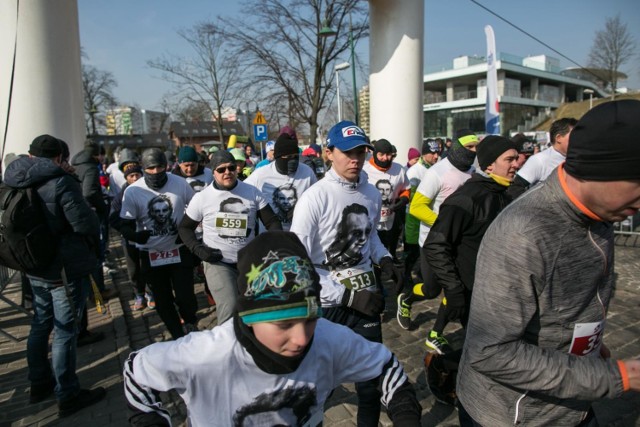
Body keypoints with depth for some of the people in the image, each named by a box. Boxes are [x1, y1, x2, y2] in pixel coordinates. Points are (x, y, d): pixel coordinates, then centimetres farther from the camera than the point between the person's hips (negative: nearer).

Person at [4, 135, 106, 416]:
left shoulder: (15, 184, 4)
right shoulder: (61, 183, -20)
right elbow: (86, 223, -22)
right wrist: (92, 241, -2)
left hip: (35, 267, 8)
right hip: (66, 269, -8)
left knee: (40, 324, 21)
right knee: (65, 331, 2)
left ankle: (40, 384, 37)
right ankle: (67, 397, 15)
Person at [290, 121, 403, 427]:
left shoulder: (372, 194, 1)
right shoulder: (315, 198, -16)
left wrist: (383, 259, -1)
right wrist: (347, 296, -21)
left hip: (365, 294, 5)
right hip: (327, 302, -4)